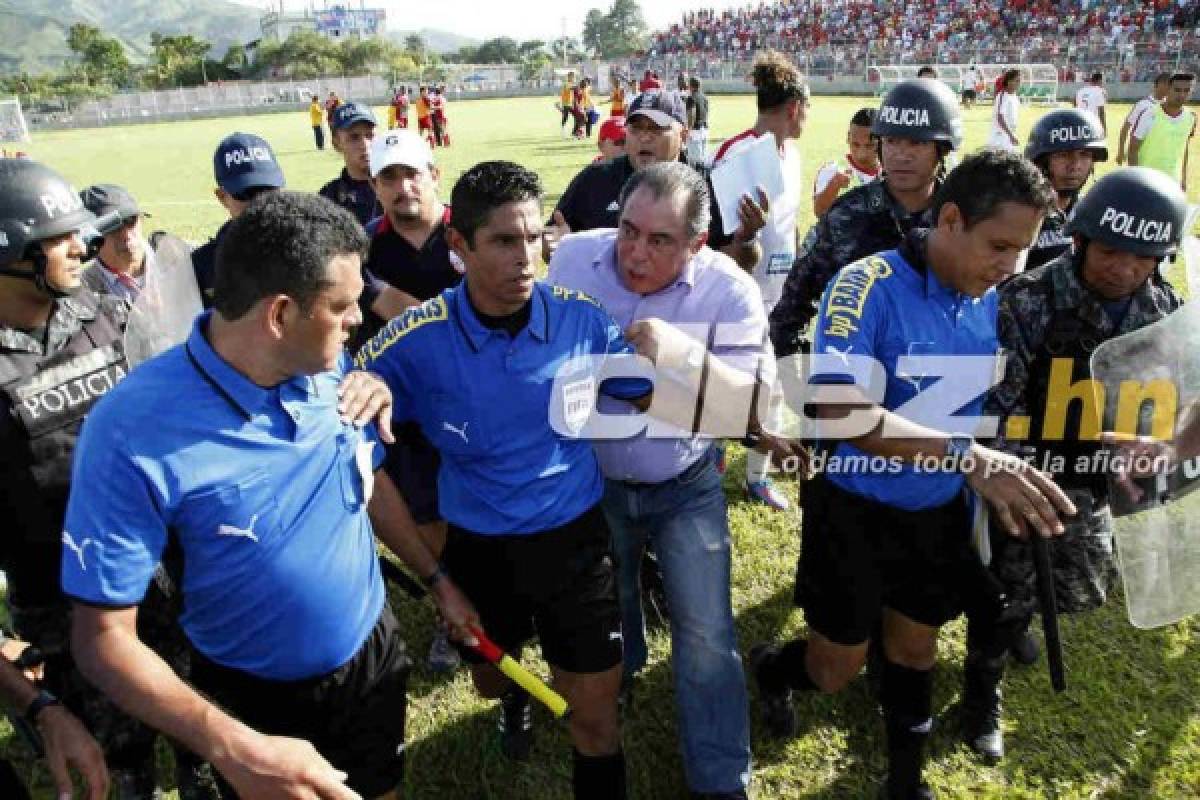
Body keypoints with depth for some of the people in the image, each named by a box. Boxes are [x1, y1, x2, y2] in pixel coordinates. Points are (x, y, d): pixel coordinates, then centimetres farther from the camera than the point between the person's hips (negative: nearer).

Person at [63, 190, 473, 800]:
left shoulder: (332, 371, -11)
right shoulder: (133, 432, -27)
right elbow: (104, 636, -21)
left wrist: (436, 579, 9)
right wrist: (234, 750, -31)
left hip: (375, 657, 5)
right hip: (255, 702, -4)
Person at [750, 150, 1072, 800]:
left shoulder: (992, 300, -3)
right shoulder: (867, 286, -23)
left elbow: (987, 400, 11)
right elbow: (838, 410, -36)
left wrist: (999, 479, -4)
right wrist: (965, 454, -43)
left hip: (939, 512, 5)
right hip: (855, 510, -5)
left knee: (915, 651, 22)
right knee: (835, 669, 8)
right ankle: (770, 669, 44)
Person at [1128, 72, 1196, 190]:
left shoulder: (1191, 117, 1)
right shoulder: (1149, 115, -15)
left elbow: (1184, 150, 13)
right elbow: (1133, 149, -11)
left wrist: (1184, 178, 13)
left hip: (1172, 181, 5)